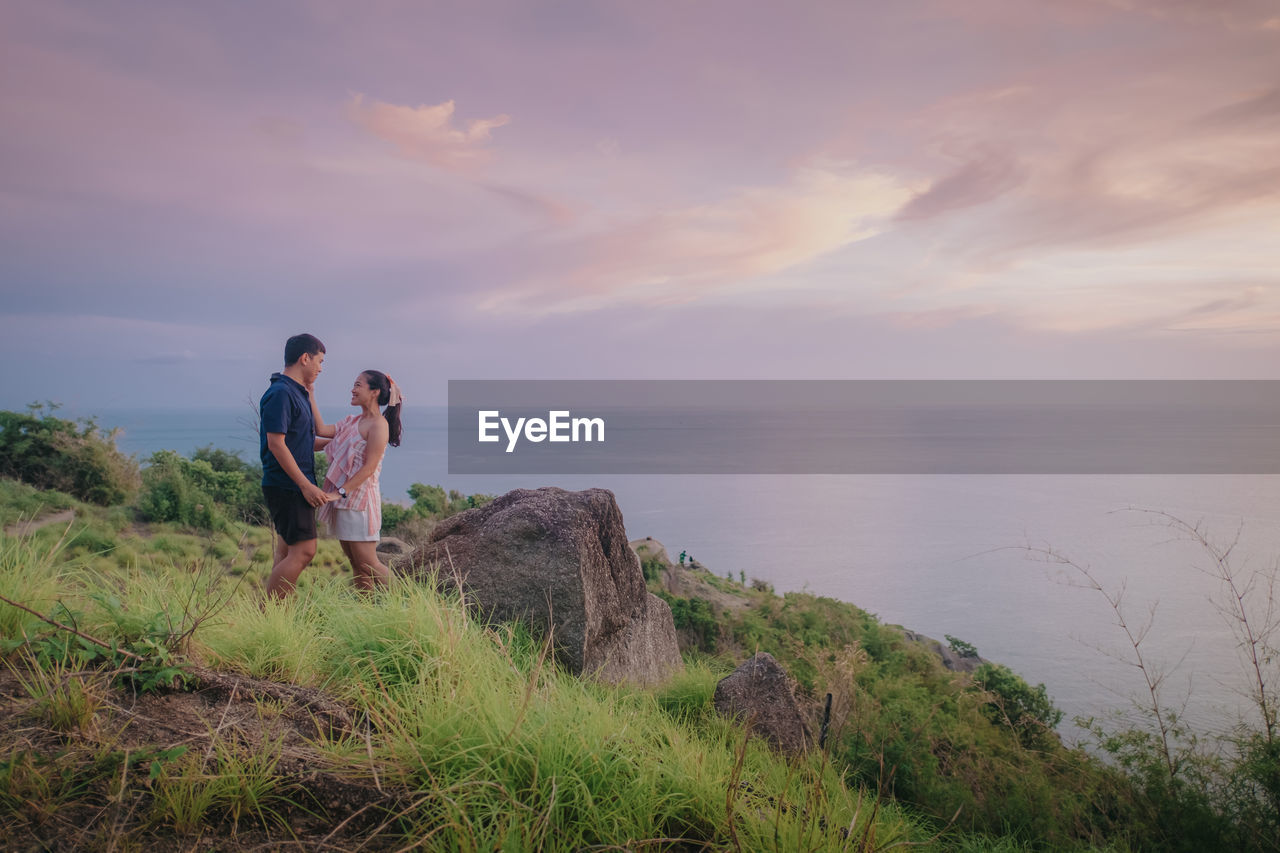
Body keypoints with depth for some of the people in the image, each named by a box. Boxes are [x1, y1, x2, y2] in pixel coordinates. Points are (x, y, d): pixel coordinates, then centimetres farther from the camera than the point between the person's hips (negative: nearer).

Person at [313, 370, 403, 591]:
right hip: (343, 500, 8)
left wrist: (340, 492, -22)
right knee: (356, 564, 10)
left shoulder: (378, 425, -11)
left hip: (359, 499, -8)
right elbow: (321, 430, 7)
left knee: (367, 564, -8)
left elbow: (369, 467, -17)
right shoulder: (351, 421, 15)